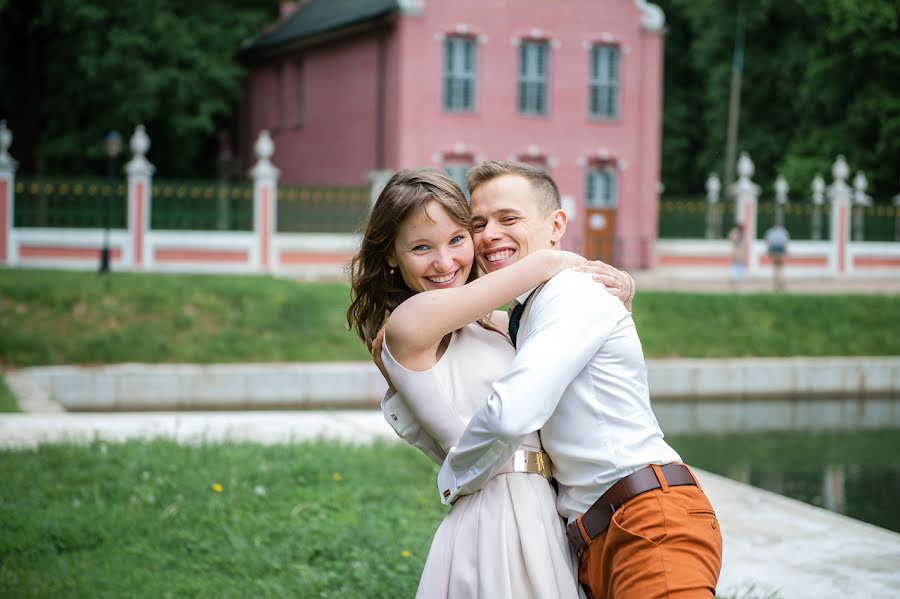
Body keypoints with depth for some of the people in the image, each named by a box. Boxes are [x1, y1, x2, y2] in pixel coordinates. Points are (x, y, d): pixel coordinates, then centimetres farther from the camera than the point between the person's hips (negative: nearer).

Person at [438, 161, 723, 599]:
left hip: (653, 524, -9)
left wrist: (452, 480, -3)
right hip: (595, 547, 9)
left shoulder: (574, 295, -8)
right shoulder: (521, 320, 22)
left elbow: (510, 415, -20)